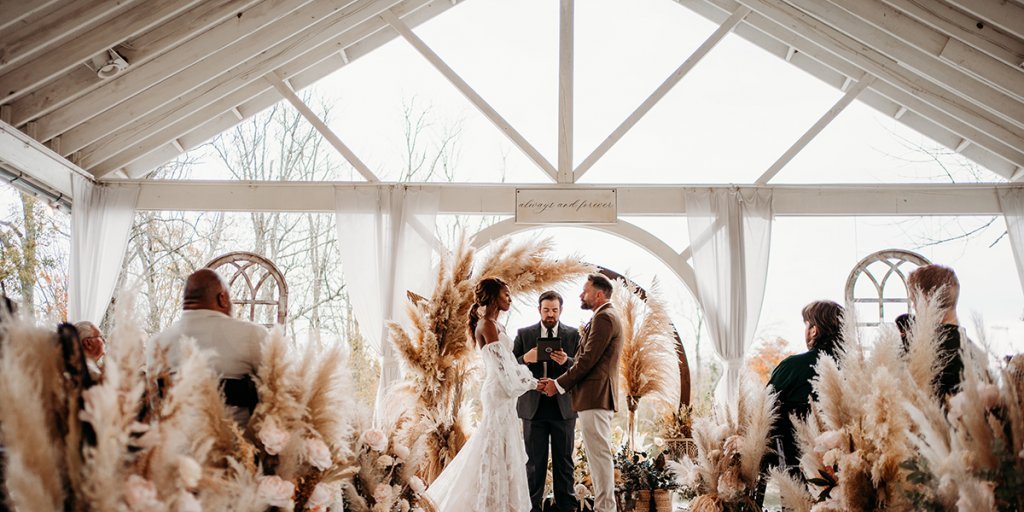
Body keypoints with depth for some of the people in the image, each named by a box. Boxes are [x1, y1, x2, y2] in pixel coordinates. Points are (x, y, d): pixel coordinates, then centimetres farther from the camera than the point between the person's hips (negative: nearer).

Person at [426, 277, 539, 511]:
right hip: (499, 393, -10)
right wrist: (531, 383, -9)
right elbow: (502, 363, -17)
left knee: (501, 446, 14)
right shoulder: (487, 324, -14)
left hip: (501, 393, 10)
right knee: (497, 448, -4)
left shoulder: (494, 325, 15)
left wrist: (530, 381, 9)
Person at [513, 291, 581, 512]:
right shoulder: (524, 334, 5)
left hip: (563, 406, 0)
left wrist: (566, 361, -22)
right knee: (534, 460, 6)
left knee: (564, 459, 6)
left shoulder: (573, 335, 5)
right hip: (533, 406, 0)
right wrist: (525, 359, -19)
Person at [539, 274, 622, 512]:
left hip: (595, 397, -11)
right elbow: (586, 360, 19)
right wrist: (559, 382, 10)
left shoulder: (604, 317, -12)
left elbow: (588, 359, -18)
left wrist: (559, 384, -9)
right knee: (598, 455, 14)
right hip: (597, 397, 11)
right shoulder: (606, 317, 21)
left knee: (599, 455, -7)